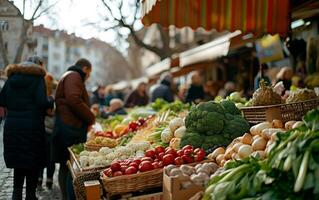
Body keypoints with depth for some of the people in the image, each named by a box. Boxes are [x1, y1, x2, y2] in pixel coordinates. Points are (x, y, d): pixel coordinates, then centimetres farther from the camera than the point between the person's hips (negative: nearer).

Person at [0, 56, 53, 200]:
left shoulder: (12, 77, 11)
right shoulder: (37, 77, -4)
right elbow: (42, 102, -14)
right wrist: (51, 101, 6)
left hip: (12, 125, 5)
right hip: (32, 126, -4)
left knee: (18, 160, 15)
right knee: (33, 161, 7)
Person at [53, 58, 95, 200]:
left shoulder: (68, 76, 27)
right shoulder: (74, 76, -7)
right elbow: (74, 100, -23)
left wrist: (87, 120, 20)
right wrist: (91, 118, -12)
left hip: (66, 126, 11)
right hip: (72, 127, -11)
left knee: (65, 165, 13)